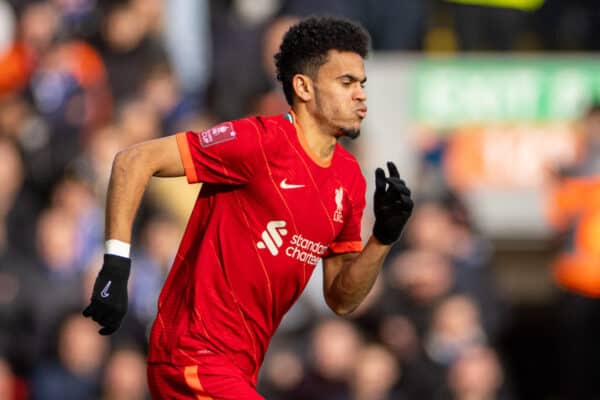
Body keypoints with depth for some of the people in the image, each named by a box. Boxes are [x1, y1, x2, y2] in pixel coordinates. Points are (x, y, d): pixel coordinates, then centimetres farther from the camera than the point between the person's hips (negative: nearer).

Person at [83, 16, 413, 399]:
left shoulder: (350, 178, 9)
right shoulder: (261, 141, -14)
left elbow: (341, 300, 13)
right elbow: (135, 161, -16)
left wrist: (383, 237, -3)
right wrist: (116, 265, -22)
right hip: (195, 362, -9)